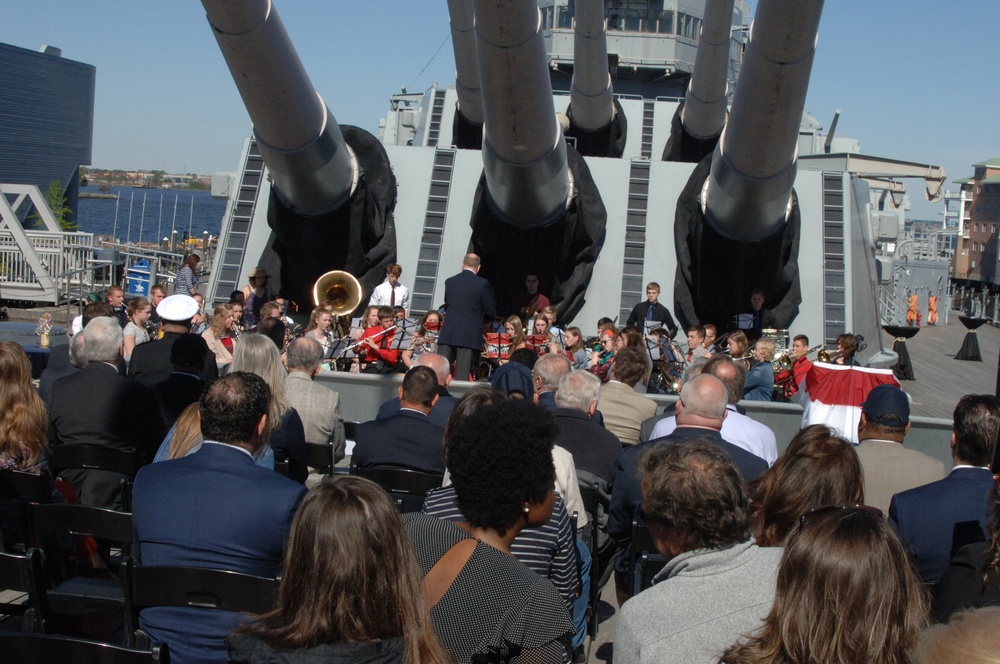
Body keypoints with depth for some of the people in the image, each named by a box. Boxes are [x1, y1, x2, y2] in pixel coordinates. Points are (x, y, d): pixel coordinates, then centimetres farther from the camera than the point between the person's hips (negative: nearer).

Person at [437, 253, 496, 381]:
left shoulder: (449, 282, 7)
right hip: (470, 335, -3)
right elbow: (491, 312, 0)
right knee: (462, 376, -3)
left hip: (448, 333, 3)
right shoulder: (482, 284, -5)